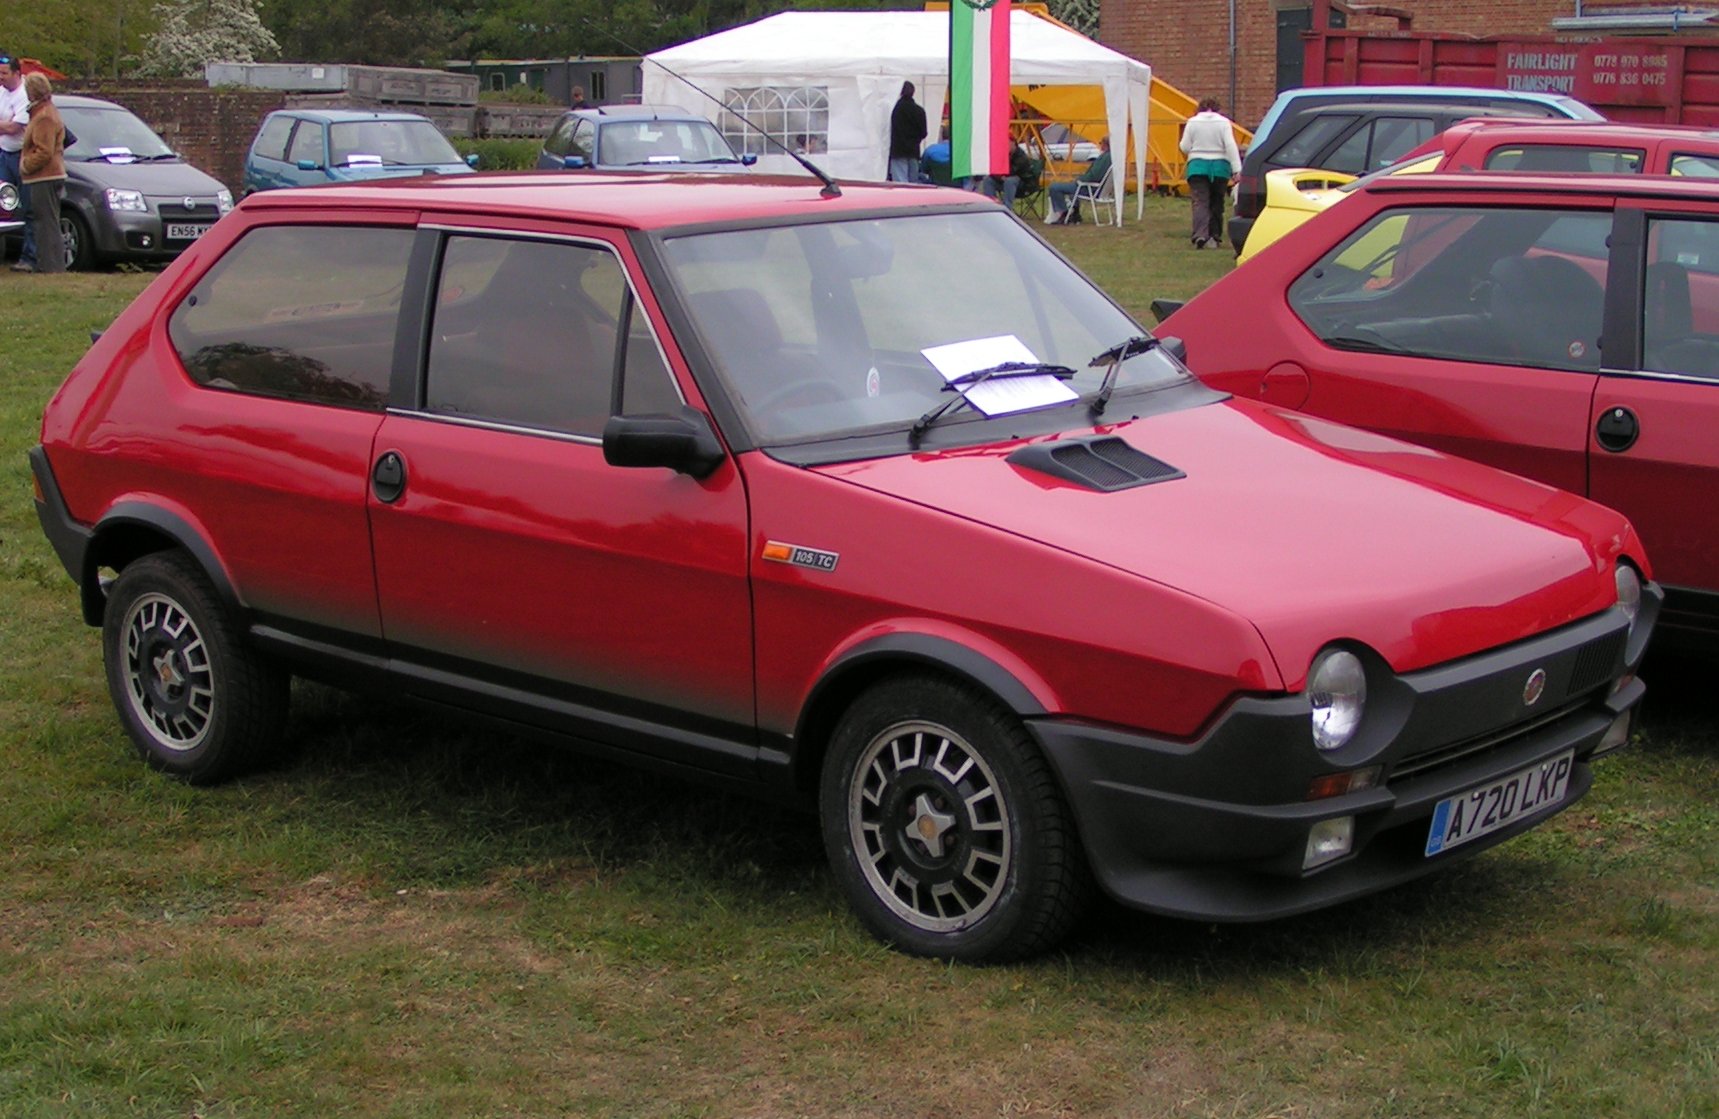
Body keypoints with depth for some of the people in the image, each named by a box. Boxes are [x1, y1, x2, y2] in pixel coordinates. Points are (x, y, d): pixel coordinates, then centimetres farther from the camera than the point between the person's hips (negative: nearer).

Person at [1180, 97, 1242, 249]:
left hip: (1197, 166, -1)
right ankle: (1215, 237, 17)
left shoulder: (1193, 122, 2)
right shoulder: (1224, 122, 1)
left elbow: (1185, 147, 2)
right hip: (1220, 167, 1)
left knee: (1200, 202, -8)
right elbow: (1230, 146, -7)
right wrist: (1236, 169, -10)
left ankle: (1200, 235, -27)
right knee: (1217, 204, 13)